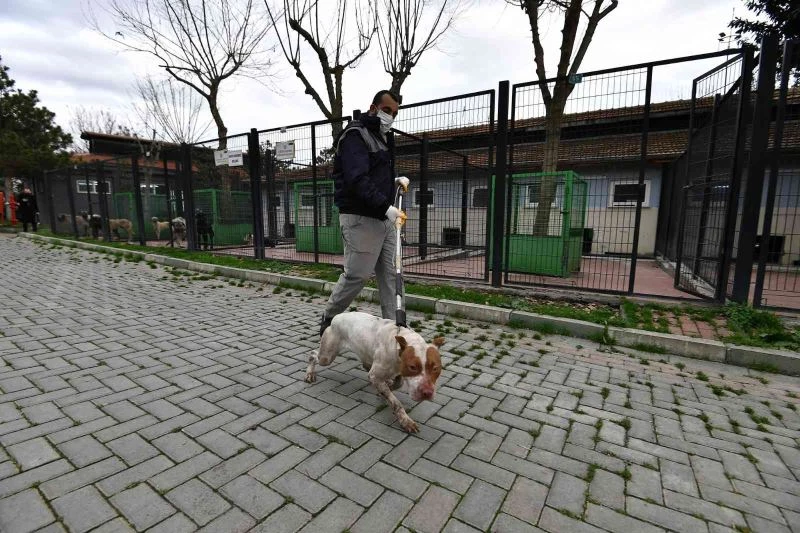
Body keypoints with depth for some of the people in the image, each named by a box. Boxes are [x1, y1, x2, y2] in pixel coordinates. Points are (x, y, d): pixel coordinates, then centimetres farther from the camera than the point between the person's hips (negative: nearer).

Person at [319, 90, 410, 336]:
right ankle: (328, 320, 16)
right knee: (356, 275, -5)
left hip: (383, 219, 9)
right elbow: (357, 179, -22)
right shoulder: (355, 135, -7)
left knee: (390, 275, 5)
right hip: (360, 219, -9)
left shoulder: (377, 137, 23)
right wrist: (386, 206, -30)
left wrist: (394, 182, 11)